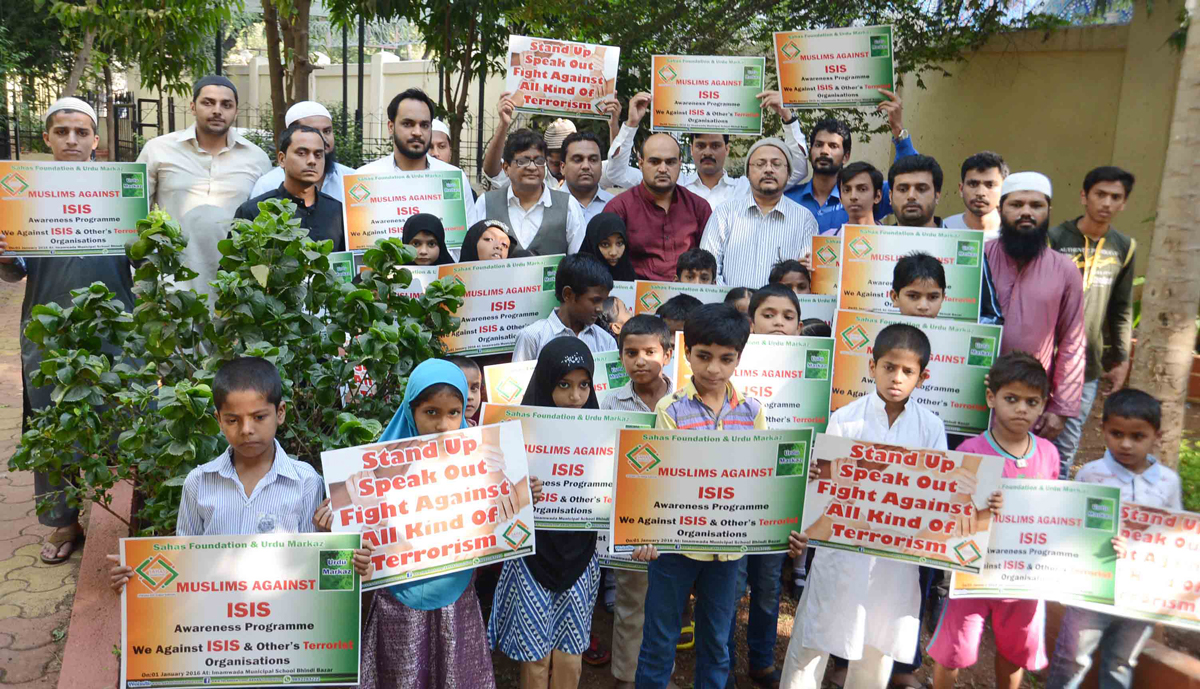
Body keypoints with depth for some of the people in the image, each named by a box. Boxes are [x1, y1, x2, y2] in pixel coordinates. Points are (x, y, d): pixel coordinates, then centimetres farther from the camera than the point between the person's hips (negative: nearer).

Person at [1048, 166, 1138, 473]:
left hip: (1088, 368, 3)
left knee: (1066, 447, 6)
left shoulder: (1124, 248, 8)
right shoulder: (1054, 239, -5)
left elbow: (1121, 310, 15)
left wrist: (1121, 359, 12)